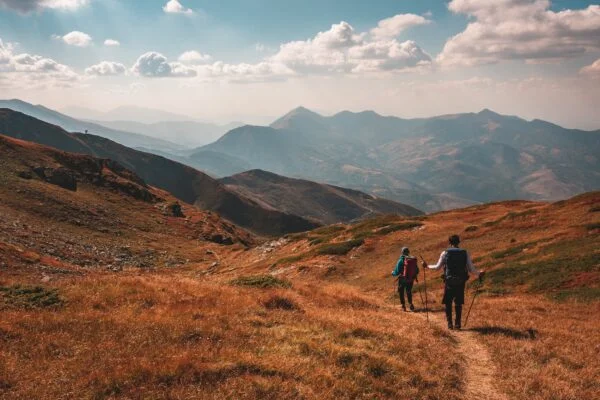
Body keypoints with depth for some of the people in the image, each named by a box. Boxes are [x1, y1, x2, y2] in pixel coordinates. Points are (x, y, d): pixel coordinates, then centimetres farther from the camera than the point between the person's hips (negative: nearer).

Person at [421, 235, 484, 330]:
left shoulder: (445, 253, -2)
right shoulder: (465, 253, 1)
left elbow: (438, 267, 2)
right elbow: (471, 269, 1)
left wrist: (427, 266, 18)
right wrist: (479, 273, 21)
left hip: (449, 282, -1)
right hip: (461, 282, 1)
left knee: (448, 303, 10)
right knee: (458, 303, 12)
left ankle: (449, 323, 6)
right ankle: (457, 324, 10)